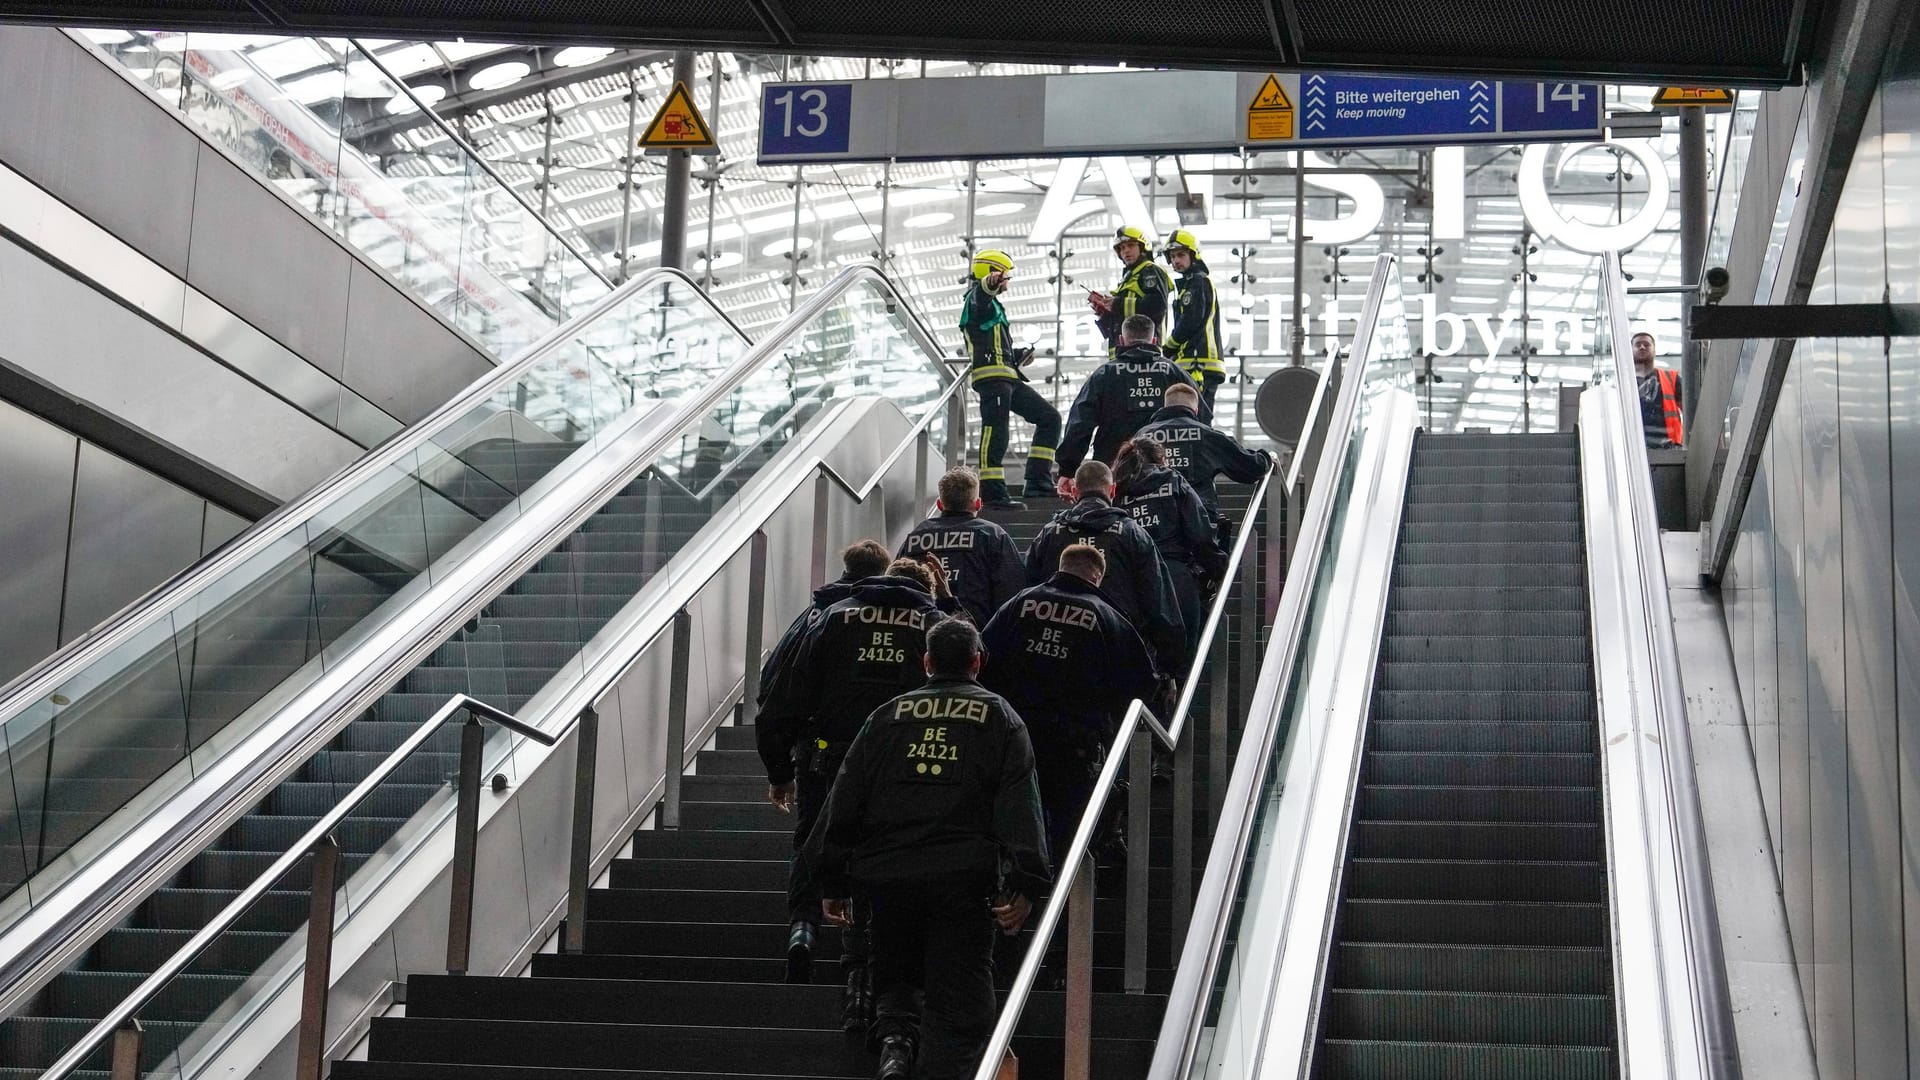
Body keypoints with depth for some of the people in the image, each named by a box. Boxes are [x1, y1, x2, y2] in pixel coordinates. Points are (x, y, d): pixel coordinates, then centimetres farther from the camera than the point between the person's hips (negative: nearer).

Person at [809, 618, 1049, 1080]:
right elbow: (1020, 804, -4)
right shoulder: (1000, 717, 8)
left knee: (896, 976, 17)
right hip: (963, 878, -2)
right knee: (956, 995, 1)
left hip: (888, 875, 2)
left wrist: (832, 882, 14)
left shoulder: (886, 716, 13)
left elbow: (844, 803, 10)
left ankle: (895, 1038, -11)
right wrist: (1023, 884, -10)